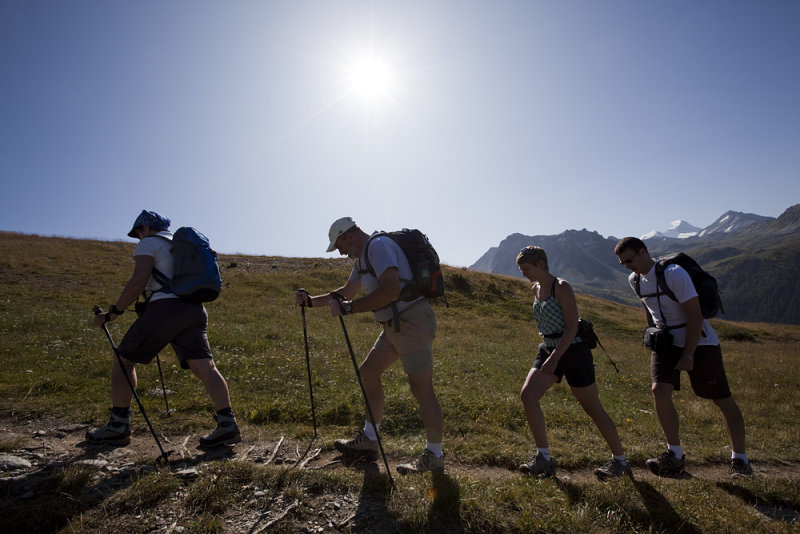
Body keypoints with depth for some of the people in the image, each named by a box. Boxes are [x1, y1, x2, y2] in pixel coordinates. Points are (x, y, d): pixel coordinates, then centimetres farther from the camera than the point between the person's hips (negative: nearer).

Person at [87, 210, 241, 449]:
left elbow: (138, 281, -7)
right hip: (195, 309, 7)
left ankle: (118, 427, 14)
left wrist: (113, 312, -2)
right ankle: (228, 424, -13)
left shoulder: (149, 243, 7)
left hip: (165, 307, -7)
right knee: (205, 366, -4)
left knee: (124, 360, 10)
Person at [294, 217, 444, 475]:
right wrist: (312, 301, 26)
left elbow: (390, 291, -26)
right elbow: (346, 292, 32)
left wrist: (350, 307, -21)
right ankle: (369, 439, 26)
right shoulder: (362, 259, 19)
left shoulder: (379, 246, -13)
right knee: (368, 371, 14)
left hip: (412, 322, -11)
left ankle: (434, 456, 9)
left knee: (421, 388, -5)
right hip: (395, 325, 11)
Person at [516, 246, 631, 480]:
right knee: (527, 395, -10)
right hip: (549, 349, 8)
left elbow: (572, 327, -19)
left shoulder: (562, 287, -14)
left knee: (593, 409, 5)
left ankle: (620, 461, 27)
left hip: (572, 351, -7)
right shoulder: (535, 289, 10)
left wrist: (554, 357, -24)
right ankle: (544, 458, 0)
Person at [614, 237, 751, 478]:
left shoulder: (674, 273, -21)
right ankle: (675, 455, -3)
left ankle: (740, 461, 21)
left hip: (699, 342, -5)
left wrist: (688, 355, -19)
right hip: (666, 343, 5)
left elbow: (695, 317, -21)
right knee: (659, 390, -14)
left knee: (723, 399, 3)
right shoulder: (634, 280, 1)